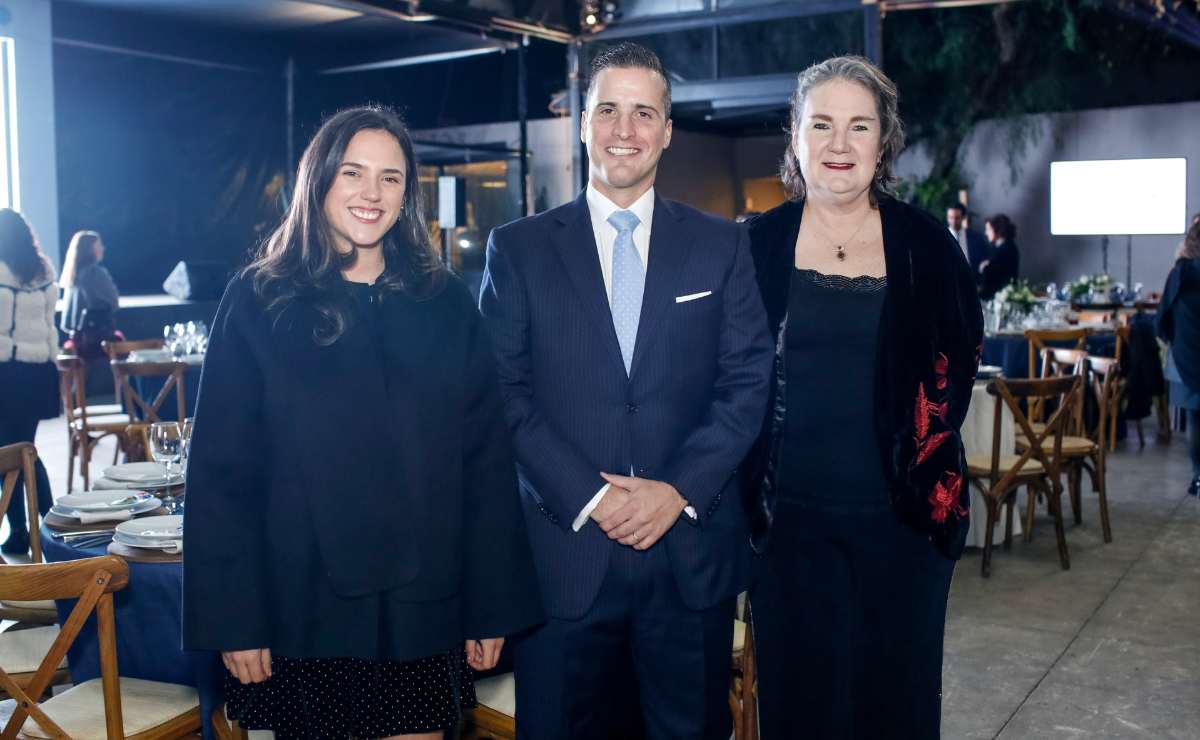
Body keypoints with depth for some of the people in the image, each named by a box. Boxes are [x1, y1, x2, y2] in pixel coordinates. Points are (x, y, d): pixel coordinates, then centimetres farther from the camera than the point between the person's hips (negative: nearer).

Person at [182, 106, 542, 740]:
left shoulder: (444, 303, 2)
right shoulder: (259, 301, -2)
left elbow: (486, 461, 1)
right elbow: (220, 469, -4)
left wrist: (492, 606, -2)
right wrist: (233, 618, -7)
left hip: (420, 608, 1)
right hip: (301, 610, -1)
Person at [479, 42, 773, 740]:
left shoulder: (722, 244, 7)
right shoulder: (518, 249, 3)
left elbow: (748, 381, 2)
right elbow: (506, 392, -3)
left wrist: (680, 490, -10)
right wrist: (588, 498, -12)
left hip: (694, 551, 1)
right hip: (564, 552, -1)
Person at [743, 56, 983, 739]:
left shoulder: (925, 245, 0)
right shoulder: (757, 245, 0)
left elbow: (959, 354, 10)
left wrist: (928, 450, 1)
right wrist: (749, 487, -2)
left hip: (902, 515, 0)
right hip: (789, 515, 0)